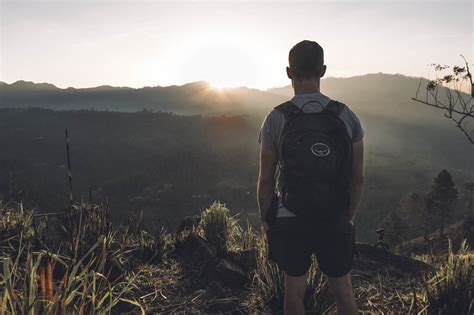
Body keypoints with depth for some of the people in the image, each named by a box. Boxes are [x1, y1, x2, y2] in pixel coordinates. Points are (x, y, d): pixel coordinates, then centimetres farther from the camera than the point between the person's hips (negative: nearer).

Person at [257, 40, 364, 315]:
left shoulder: (276, 118, -11)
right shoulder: (347, 116, -5)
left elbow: (266, 180, -7)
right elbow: (358, 178, -1)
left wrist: (265, 219, 7)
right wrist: (350, 216, 14)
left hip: (291, 220, -1)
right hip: (335, 222, 2)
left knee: (295, 291, 18)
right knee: (343, 292, 19)